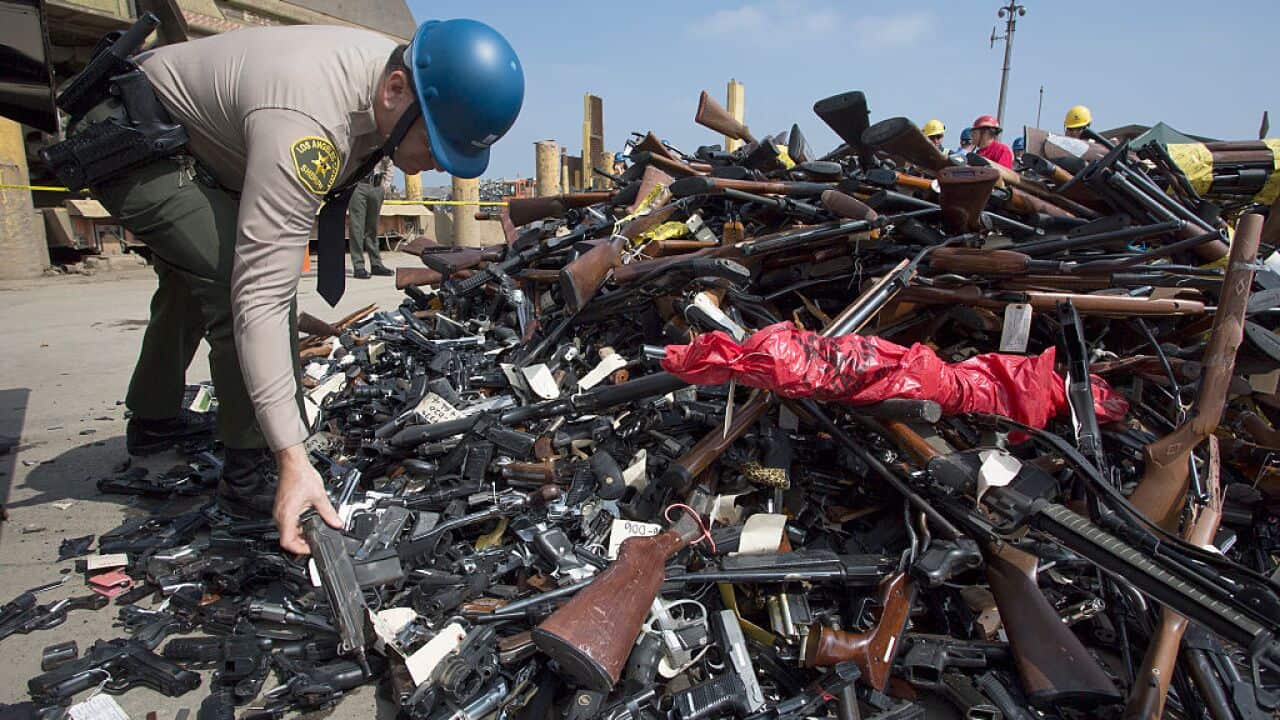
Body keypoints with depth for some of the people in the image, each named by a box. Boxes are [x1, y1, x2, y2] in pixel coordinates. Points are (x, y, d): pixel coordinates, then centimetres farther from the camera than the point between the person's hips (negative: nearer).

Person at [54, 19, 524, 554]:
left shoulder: (397, 71, -13)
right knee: (238, 287, -27)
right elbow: (262, 294, -45)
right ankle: (254, 475, -11)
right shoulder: (307, 126, -43)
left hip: (201, 148, 10)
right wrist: (293, 460, -46)